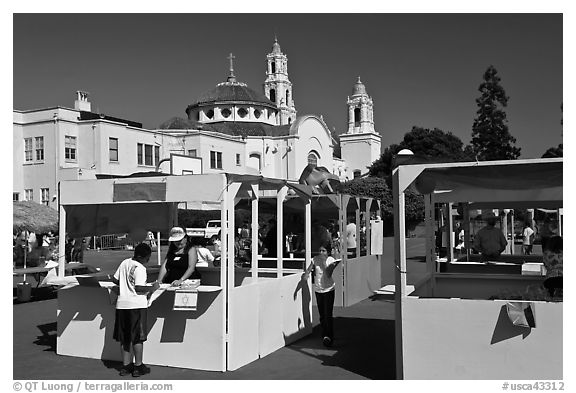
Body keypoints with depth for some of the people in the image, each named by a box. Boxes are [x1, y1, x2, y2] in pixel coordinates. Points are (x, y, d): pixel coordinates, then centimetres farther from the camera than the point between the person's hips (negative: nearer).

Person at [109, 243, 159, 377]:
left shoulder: (124, 263, 8)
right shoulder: (140, 268, -14)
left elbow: (115, 280, 15)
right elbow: (139, 288, -21)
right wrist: (152, 288, -8)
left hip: (122, 304, 7)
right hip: (137, 305, -7)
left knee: (124, 337, 13)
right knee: (138, 337, 2)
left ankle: (126, 365, 19)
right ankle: (138, 366, 8)